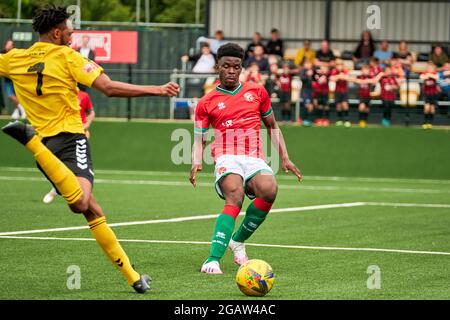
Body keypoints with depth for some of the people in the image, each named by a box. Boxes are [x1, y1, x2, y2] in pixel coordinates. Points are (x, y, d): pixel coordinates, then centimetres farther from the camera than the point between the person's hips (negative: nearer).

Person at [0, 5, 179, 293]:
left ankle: (132, 276, 8)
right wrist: (157, 90, -5)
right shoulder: (66, 56, -1)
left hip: (45, 140, 7)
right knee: (80, 202, -32)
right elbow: (109, 88, -9)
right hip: (70, 136, -7)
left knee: (92, 210, 10)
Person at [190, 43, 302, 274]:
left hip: (255, 158, 2)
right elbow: (199, 139, 12)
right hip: (227, 158, -2)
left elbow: (272, 126, 26)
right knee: (235, 197, -34)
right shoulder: (206, 103, 11)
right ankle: (213, 260, -42)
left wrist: (284, 157, 17)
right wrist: (196, 163, -9)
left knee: (269, 190, -31)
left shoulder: (257, 92, 16)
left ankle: (238, 240, -7)